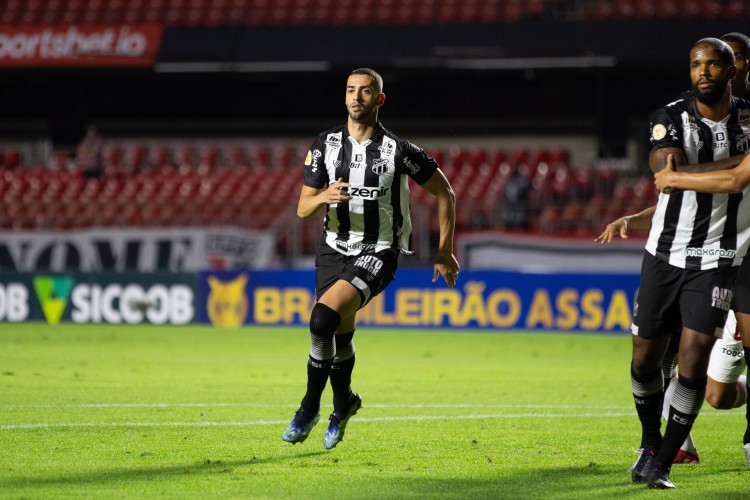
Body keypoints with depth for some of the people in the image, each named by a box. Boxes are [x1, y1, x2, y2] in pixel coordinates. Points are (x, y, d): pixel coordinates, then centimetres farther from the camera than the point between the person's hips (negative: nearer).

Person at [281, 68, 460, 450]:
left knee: (323, 318, -25)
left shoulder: (398, 150, -11)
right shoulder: (326, 145, -1)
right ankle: (343, 404, 39)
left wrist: (445, 252, 1)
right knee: (341, 335, 9)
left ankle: (310, 406, -8)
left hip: (377, 253, -4)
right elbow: (302, 209, 1)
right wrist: (323, 197, -23)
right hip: (333, 249, 4)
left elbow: (444, 193, 1)